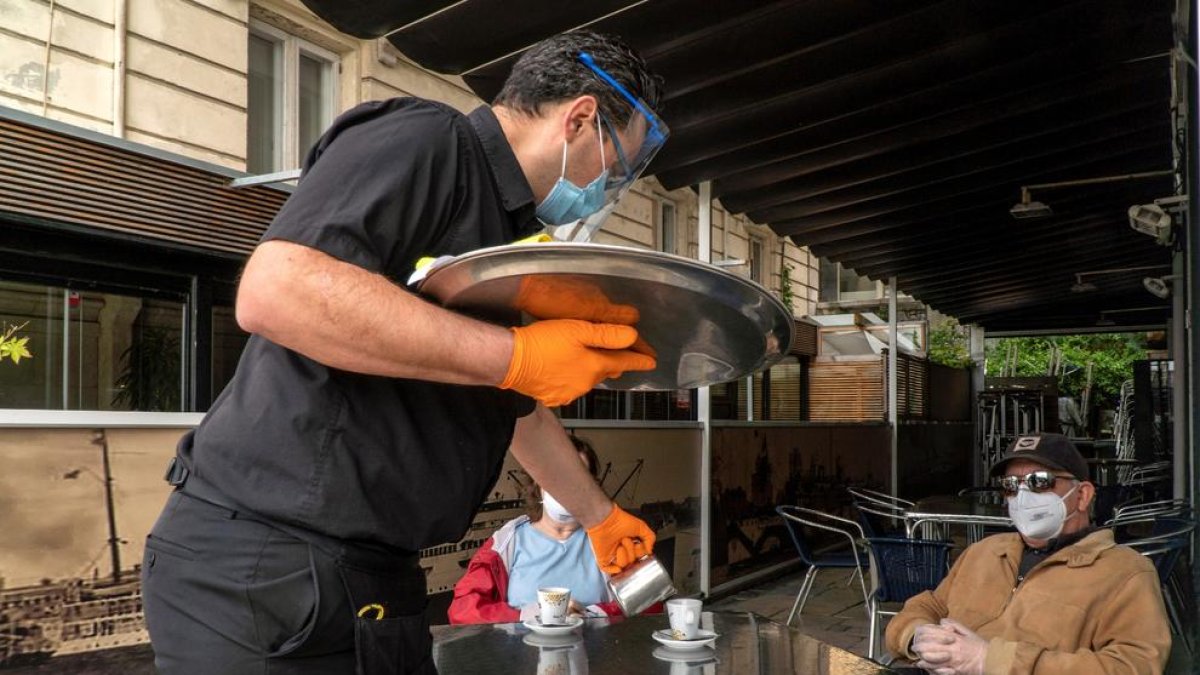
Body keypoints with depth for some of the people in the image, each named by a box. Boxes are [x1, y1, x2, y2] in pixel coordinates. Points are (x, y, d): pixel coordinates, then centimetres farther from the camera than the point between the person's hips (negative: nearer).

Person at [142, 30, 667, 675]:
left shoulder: (502, 239, 16)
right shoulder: (420, 138, -13)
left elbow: (521, 410, 29)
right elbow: (273, 290, -30)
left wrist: (599, 516, 39)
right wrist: (515, 355, -25)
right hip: (258, 566, -9)